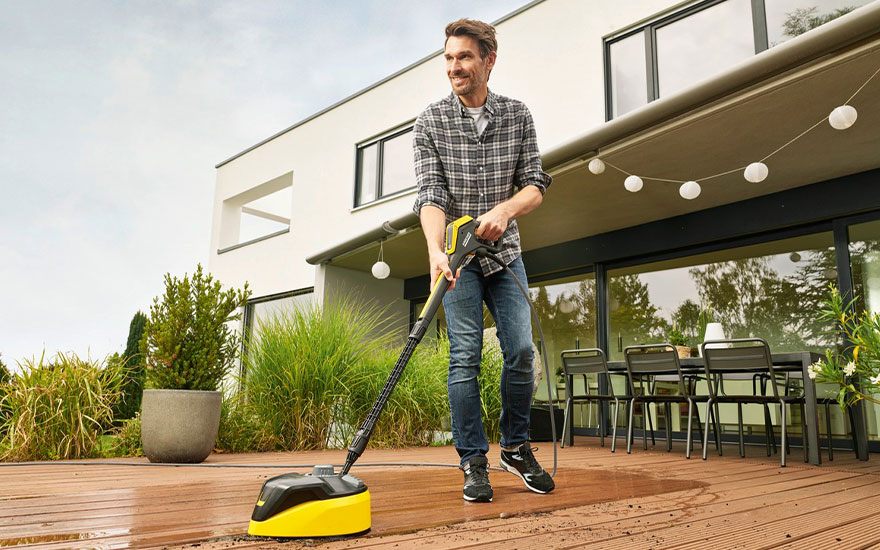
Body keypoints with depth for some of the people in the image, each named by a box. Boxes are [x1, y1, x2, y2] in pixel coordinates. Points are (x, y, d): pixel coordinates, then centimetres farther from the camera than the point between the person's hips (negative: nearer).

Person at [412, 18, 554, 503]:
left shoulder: (518, 116, 2)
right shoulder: (430, 123, -4)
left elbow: (535, 184, -2)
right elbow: (431, 194, -15)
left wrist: (505, 210, -24)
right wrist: (436, 251, -32)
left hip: (504, 250, 2)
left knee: (521, 350, -4)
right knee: (465, 357, -7)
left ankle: (516, 447, 17)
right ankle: (474, 463, 4)